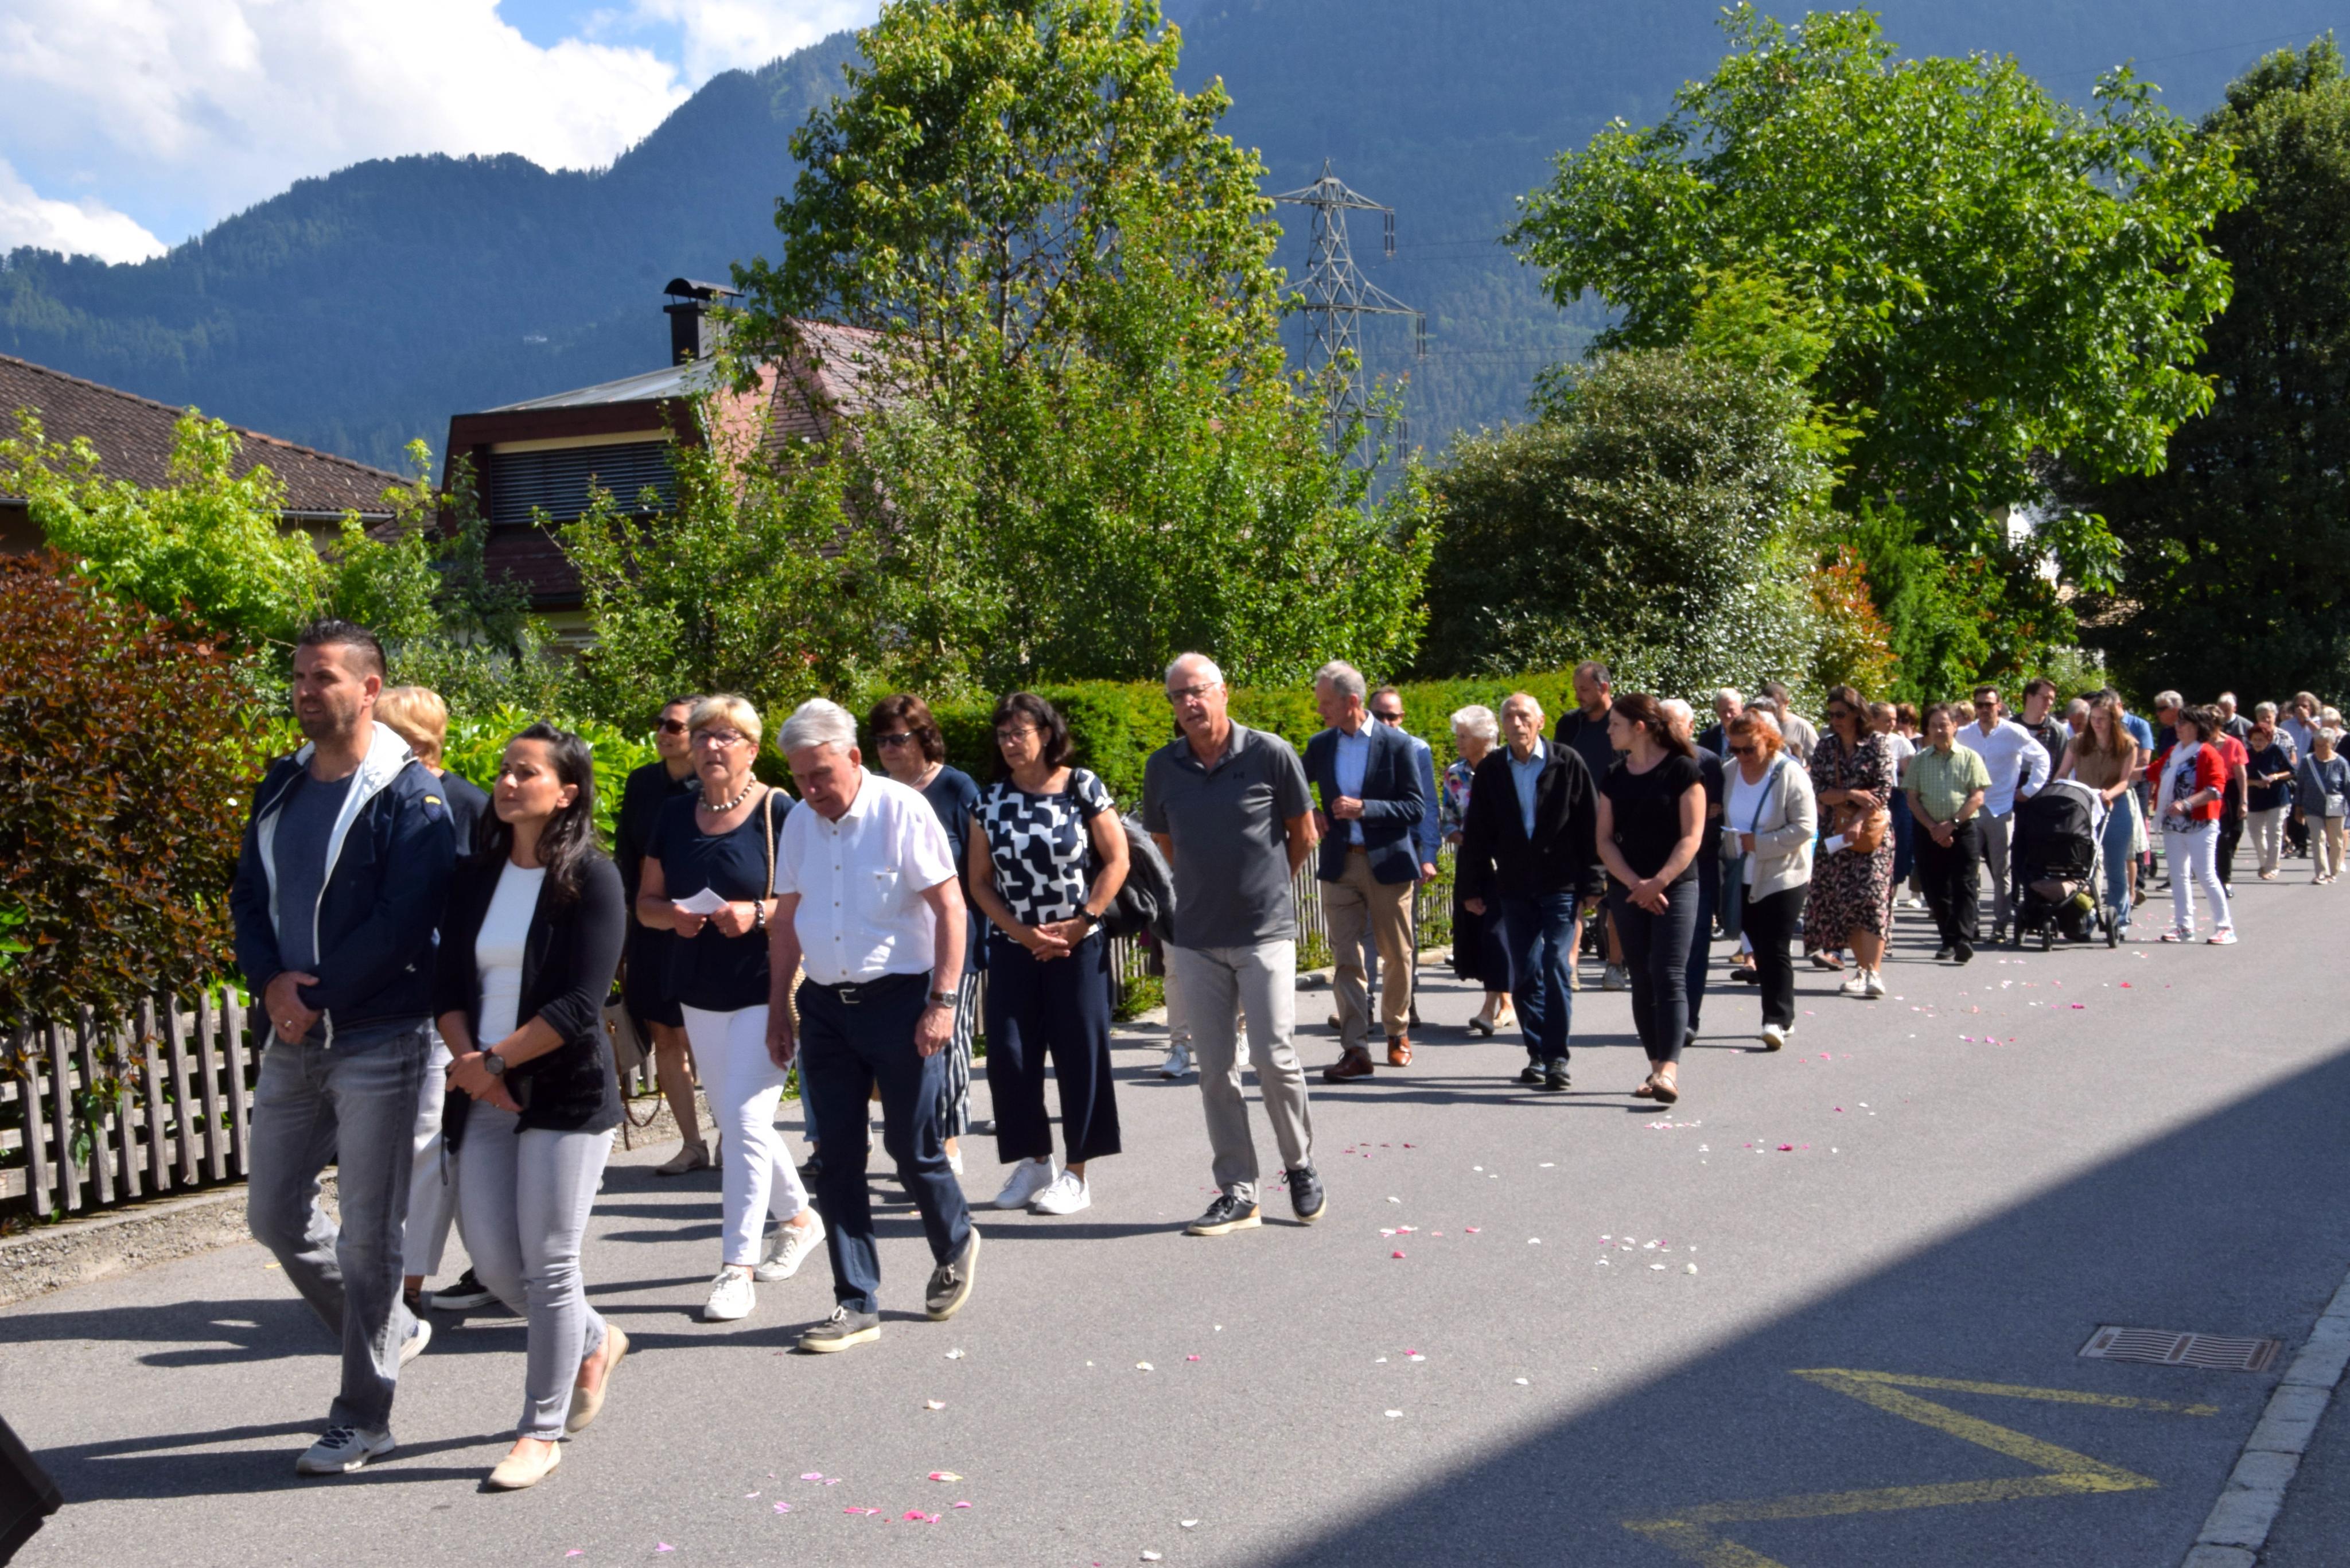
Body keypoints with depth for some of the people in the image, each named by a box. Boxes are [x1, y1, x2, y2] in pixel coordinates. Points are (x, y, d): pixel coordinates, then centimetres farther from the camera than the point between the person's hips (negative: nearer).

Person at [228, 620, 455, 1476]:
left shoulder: (410, 795, -10)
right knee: (275, 1214, 14)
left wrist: (316, 994, -15)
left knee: (368, 1232, -1)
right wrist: (272, 981, -7)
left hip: (378, 1041, -7)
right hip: (292, 1039, 7)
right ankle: (389, 1330, 35)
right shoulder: (282, 788, 11)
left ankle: (362, 1419, 10)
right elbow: (249, 896, 11)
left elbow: (403, 921, -17)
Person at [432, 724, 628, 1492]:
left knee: (548, 1263, -2)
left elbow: (579, 1004, -14)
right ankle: (593, 1343, 34)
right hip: (483, 1099, 6)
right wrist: (469, 1061, -11)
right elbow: (449, 984, 5)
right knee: (492, 1259, 6)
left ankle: (542, 1432, 12)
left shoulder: (591, 879, -7)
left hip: (566, 1096, -6)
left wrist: (495, 1061, -15)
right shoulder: (476, 876, 10)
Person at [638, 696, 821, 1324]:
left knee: (744, 1119, -12)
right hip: (699, 992, 7)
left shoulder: (779, 814, -9)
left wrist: (759, 913, -24)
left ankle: (737, 1267, -6)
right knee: (733, 1122, 16)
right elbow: (645, 901, 13)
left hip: (765, 990, -6)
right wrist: (672, 914, -9)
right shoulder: (675, 816, 7)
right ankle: (799, 1218, 37)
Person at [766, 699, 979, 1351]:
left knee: (912, 1148, 2)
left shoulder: (901, 810, -10)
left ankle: (955, 1248, 32)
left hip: (899, 999, -5)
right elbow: (786, 919, 16)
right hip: (825, 1005, 5)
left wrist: (942, 1002, -16)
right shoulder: (800, 822, 8)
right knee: (837, 1158, 5)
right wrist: (778, 1009, 13)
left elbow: (950, 908, -10)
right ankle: (856, 1305, 13)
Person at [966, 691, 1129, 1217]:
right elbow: (979, 882, 5)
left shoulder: (1083, 788, -4)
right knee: (1009, 1054, 0)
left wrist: (1080, 923, -9)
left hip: (1078, 946, -3)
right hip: (1013, 948, 3)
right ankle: (1034, 1162, 15)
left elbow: (1116, 861, -3)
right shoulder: (991, 801, 4)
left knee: (1079, 1054, -1)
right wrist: (1023, 933, -6)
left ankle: (1078, 1173, 9)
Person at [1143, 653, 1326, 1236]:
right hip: (1196, 939, 3)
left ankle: (1301, 1167, 17)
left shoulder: (1270, 755, -7)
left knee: (1275, 1058, -6)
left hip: (1265, 931, -3)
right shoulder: (1162, 768, 2)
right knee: (1215, 1070, 5)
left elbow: (1304, 836, 6)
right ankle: (1237, 1193, 13)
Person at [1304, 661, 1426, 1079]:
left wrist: (1364, 808, -20)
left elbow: (1414, 808, -9)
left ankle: (1397, 1030, 31)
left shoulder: (1397, 744, -6)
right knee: (1345, 958, -4)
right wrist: (1309, 814, 0)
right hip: (1339, 864, 3)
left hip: (1388, 862, -3)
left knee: (1397, 954, 10)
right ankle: (1355, 1049, -5)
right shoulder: (1320, 746, 5)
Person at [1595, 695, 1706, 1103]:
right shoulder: (1615, 779, 9)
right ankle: (1657, 1066, 13)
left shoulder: (1682, 770, -5)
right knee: (1642, 981, 6)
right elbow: (1605, 840, 5)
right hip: (1628, 891, 5)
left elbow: (1691, 836, -8)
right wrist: (1635, 884, -9)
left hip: (1676, 887, -5)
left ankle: (1669, 1070, -21)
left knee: (1669, 976, -13)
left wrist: (1658, 882, -17)